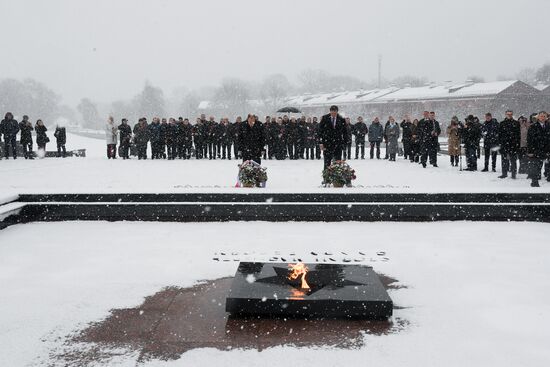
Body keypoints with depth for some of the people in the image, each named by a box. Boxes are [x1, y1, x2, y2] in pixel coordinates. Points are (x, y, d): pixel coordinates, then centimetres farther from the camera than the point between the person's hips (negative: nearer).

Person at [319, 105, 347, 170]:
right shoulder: (324, 119, 2)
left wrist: (345, 143, 2)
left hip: (338, 144, 1)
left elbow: (344, 132, 9)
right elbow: (320, 131, 2)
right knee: (327, 162, 1)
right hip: (327, 144, -1)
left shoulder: (341, 120, 4)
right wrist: (321, 142, -5)